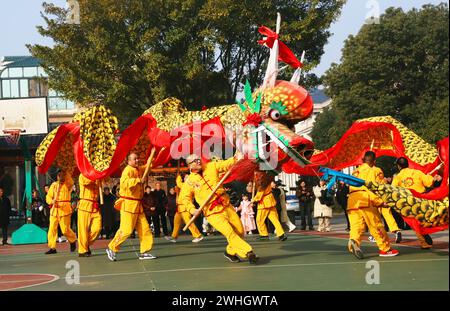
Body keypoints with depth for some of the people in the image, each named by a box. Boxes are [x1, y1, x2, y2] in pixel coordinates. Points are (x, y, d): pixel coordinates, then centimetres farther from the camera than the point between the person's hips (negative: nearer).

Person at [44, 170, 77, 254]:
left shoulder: (68, 185, 2)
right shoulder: (53, 185, 11)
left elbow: (70, 181, -22)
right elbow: (48, 196, 8)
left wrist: (65, 170, -18)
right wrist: (52, 201, -14)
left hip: (64, 209, -4)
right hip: (54, 209, 4)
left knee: (65, 230, -4)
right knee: (52, 228, -1)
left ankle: (73, 240, 24)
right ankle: (52, 248, 4)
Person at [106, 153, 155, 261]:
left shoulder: (139, 170, 14)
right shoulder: (128, 170, -12)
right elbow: (124, 182, -30)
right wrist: (139, 180, -26)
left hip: (137, 205, 9)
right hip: (128, 204, -9)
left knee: (145, 229, 5)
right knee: (126, 230, -10)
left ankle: (144, 252, 10)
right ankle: (112, 248, 5)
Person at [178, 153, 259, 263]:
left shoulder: (211, 166, 3)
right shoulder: (189, 181, -4)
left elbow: (226, 164, -3)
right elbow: (184, 198, 0)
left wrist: (235, 159, -23)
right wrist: (193, 210, -15)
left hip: (227, 206, 5)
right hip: (213, 213, -5)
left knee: (240, 231, 8)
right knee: (230, 233, -18)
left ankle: (230, 252, 28)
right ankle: (248, 252, -13)